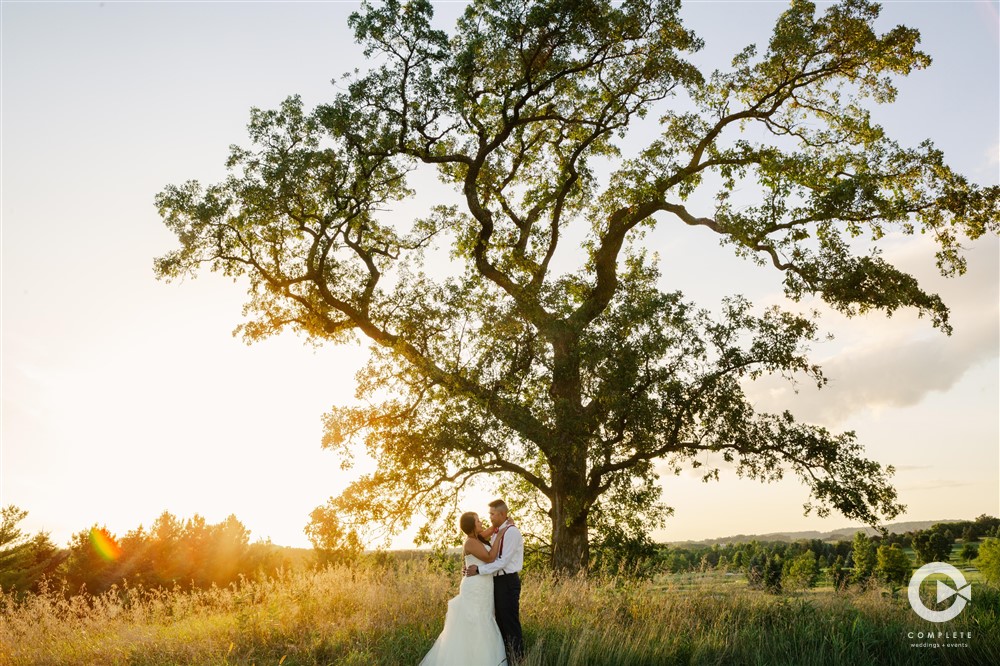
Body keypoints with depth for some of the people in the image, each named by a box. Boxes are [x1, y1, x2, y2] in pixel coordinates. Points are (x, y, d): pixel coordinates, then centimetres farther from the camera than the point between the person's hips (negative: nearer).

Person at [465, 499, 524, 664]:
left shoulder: (511, 532, -15)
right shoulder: (498, 532, 13)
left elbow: (503, 561, -20)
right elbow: (491, 558, 15)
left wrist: (479, 570, -19)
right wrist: (474, 567, 0)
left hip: (507, 582, -9)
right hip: (498, 581, 9)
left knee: (511, 624, -2)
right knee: (501, 623, 15)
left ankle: (517, 661, 7)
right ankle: (505, 659, 25)